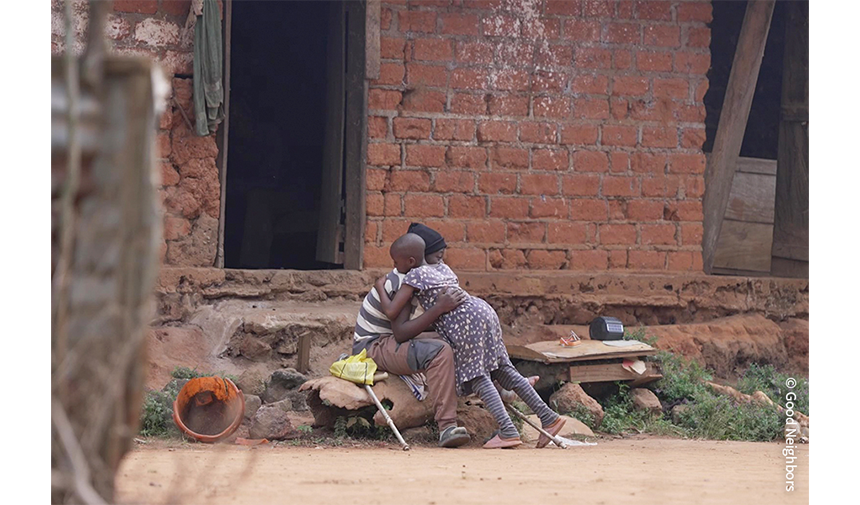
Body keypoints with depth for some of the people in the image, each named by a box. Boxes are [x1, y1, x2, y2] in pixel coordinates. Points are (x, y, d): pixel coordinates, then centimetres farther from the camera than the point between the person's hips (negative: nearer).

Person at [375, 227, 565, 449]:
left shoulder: (415, 276, 1)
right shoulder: (442, 268, 24)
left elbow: (391, 311, -2)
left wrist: (380, 287, 14)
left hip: (464, 321, -8)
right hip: (483, 310, 8)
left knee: (478, 377, -7)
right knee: (503, 370, 11)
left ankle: (508, 431, -19)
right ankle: (548, 417, 8)